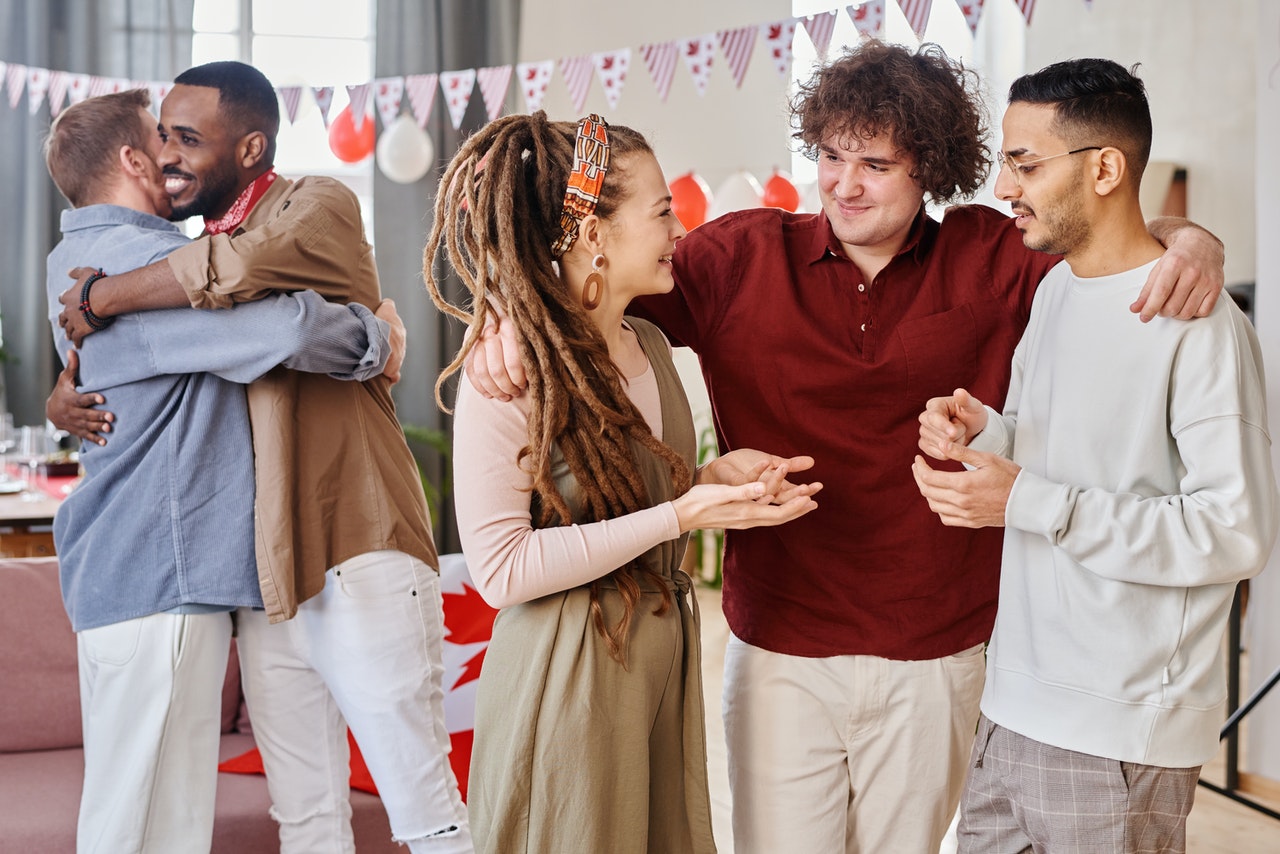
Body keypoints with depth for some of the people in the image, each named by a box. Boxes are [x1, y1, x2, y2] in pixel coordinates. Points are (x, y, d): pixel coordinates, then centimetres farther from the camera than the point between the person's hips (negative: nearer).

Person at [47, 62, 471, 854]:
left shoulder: (319, 204, -4)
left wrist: (103, 298, -12)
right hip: (263, 577, 7)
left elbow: (246, 263, -26)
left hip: (358, 557, -7)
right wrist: (64, 394, 1)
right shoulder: (187, 264, 16)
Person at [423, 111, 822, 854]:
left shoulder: (650, 347, 6)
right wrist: (680, 515, -22)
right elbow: (500, 569, -21)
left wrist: (717, 477, -2)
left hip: (665, 653, 7)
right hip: (566, 672, -7)